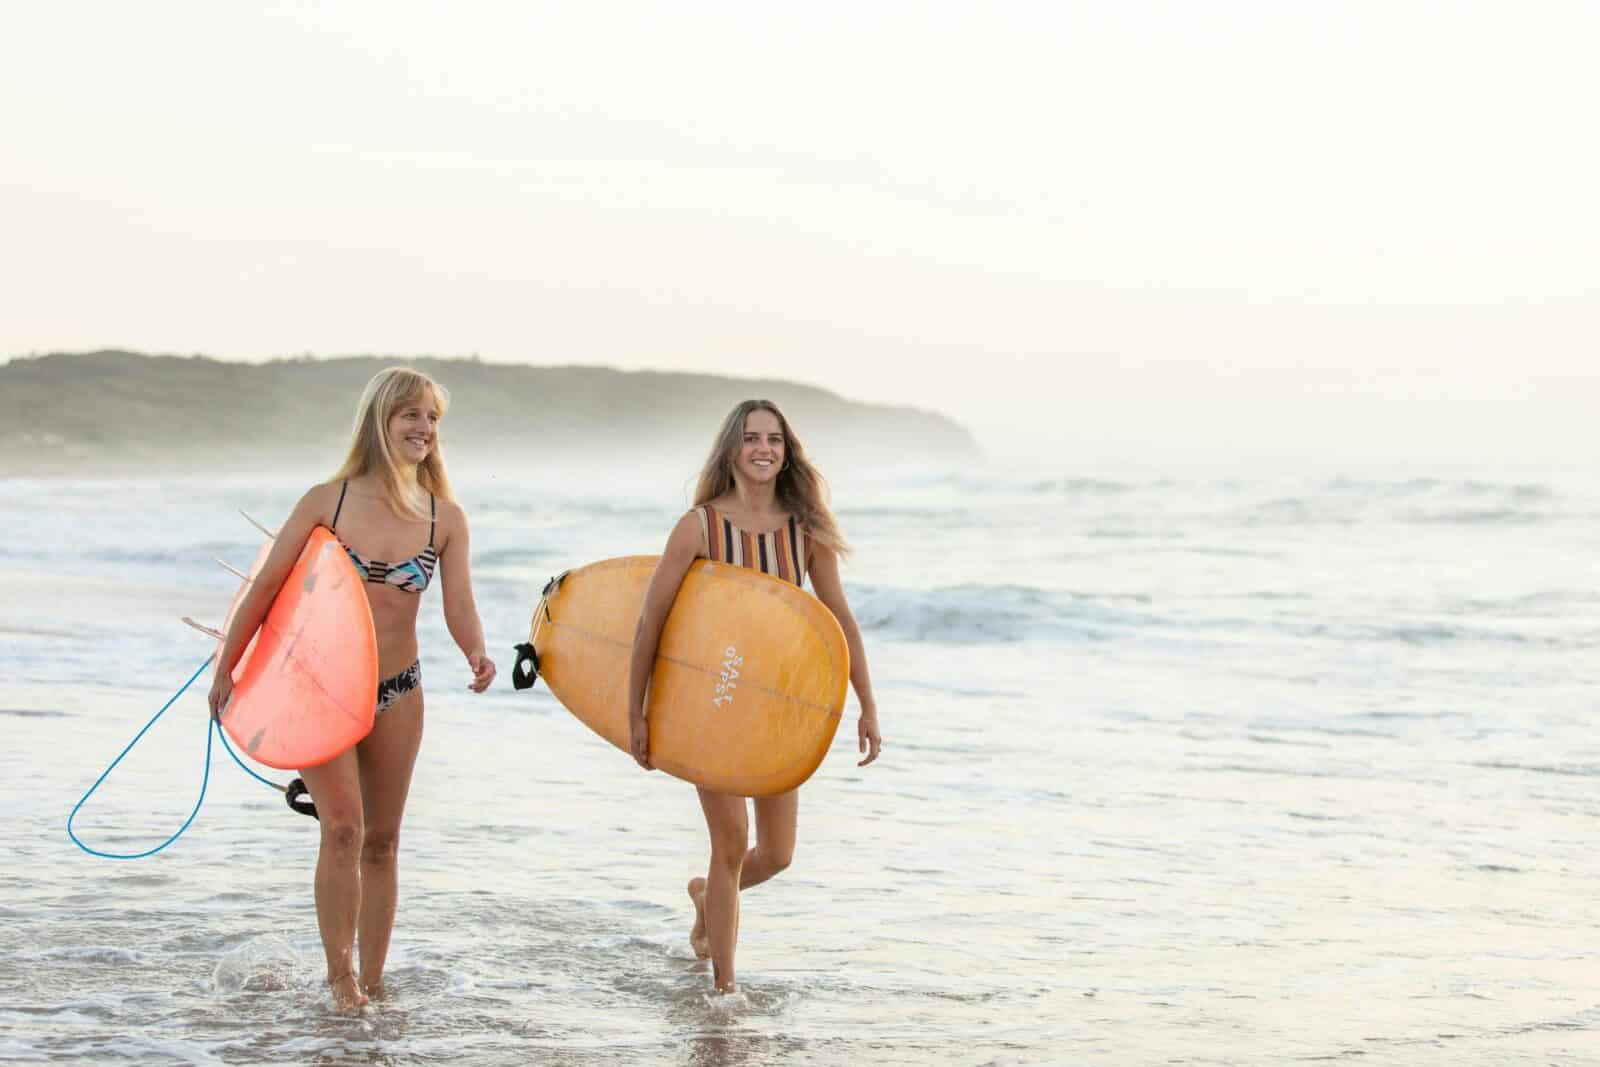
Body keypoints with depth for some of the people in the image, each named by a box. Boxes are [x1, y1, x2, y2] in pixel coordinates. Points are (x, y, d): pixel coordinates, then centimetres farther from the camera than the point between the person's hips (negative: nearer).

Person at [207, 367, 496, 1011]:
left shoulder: (446, 518, -2)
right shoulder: (327, 502, -8)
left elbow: (459, 606, -8)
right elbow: (267, 587, -2)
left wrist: (476, 655, -29)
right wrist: (225, 669, 1)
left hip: (397, 693, 3)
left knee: (381, 842, 9)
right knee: (343, 828, -17)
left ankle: (372, 983, 19)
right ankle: (340, 976, -9)